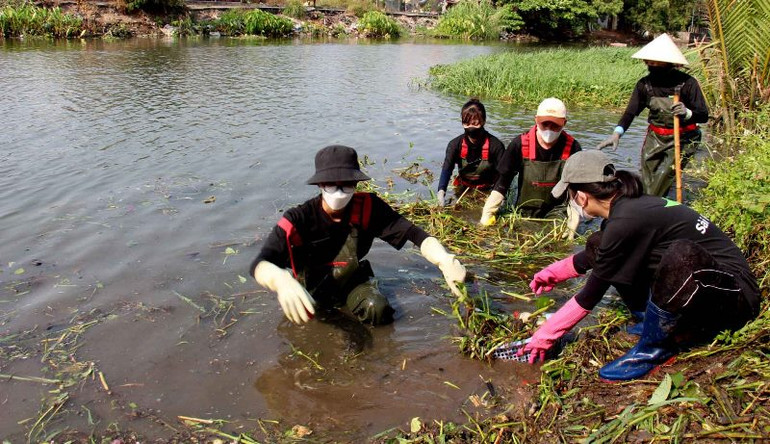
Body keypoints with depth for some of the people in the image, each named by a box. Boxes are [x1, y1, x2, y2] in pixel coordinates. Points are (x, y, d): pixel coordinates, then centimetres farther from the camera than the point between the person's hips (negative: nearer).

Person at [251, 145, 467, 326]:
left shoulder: (367, 207, -20)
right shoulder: (299, 219, -27)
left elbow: (412, 232, -25)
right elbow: (258, 265, -37)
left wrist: (444, 260, -45)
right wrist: (282, 280, -62)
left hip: (352, 280, 0)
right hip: (312, 287, 1)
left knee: (379, 311, -24)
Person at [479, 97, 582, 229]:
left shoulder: (572, 148, -11)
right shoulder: (520, 144, -12)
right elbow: (502, 183, -4)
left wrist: (572, 224, -11)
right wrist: (487, 214, -8)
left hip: (556, 213, -1)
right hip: (524, 212, 1)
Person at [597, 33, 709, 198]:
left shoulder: (687, 83, -15)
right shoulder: (645, 84, -4)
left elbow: (704, 116, -11)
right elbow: (631, 111, -10)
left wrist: (687, 113, -34)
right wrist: (617, 133, -27)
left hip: (680, 141, -4)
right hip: (654, 139, 4)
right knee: (646, 183, 8)